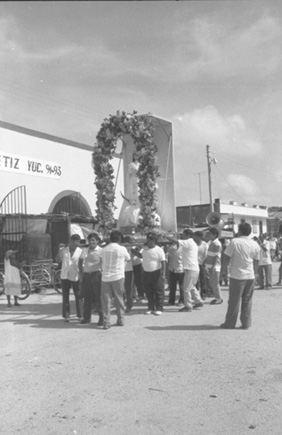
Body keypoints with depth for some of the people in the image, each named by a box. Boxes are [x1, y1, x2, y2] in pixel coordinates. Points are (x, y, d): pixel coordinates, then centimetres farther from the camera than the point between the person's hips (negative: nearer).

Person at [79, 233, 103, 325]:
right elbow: (80, 261, 21)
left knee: (98, 297, -3)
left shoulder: (100, 251, -3)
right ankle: (86, 317, 20)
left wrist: (102, 273, -13)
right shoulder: (85, 250, 13)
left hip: (96, 275, -5)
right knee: (87, 298, 10)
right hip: (86, 275, 5)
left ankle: (102, 318, 5)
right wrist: (81, 272, 12)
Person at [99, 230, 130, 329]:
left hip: (105, 277, 1)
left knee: (106, 300, 4)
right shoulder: (122, 249, -6)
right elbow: (128, 258, 9)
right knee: (119, 299, 12)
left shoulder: (103, 249, 2)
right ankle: (121, 320, 18)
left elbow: (102, 260, 10)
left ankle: (106, 322, 2)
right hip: (118, 277, -1)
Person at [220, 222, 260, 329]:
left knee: (234, 301, 4)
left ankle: (230, 323, 11)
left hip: (237, 276, -4)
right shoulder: (255, 244, 4)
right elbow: (256, 262, 11)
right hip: (250, 276, 4)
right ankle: (246, 323, 15)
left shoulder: (235, 242, -11)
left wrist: (227, 264, 12)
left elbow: (226, 258, -9)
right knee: (247, 301, 12)